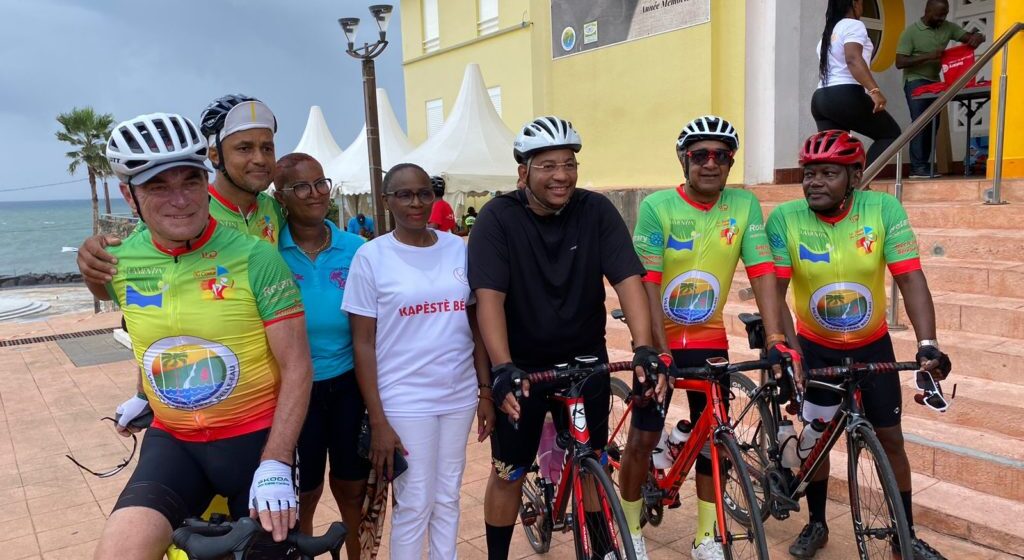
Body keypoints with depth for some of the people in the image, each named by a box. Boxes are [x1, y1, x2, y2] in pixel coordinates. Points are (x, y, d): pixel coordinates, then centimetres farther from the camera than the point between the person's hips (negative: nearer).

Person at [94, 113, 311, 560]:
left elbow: (296, 365, -15)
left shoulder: (256, 258, -16)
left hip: (256, 435, -3)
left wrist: (276, 464, -20)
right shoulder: (120, 262, -2)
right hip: (172, 438, 3)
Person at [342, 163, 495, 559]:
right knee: (414, 505, 5)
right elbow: (363, 344, -7)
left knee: (448, 499, 14)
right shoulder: (371, 256, -6)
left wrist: (487, 392, 5)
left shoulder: (458, 248, 3)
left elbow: (475, 325, 7)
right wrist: (377, 422, -10)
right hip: (403, 401, -3)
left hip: (459, 395, 3)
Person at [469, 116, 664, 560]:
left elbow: (628, 279, -17)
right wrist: (503, 367, -36)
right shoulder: (498, 217, -14)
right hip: (521, 366, -1)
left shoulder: (597, 211, -9)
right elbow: (490, 296, -23)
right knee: (509, 473, 9)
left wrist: (644, 349, -31)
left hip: (585, 360, 2)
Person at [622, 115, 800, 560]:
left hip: (710, 341, 3)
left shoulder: (744, 205, -6)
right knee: (642, 438, 1)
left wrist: (775, 338, -20)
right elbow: (647, 283, -20)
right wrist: (659, 350, -26)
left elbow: (762, 274, -10)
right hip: (660, 341, -2)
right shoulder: (657, 206, -15)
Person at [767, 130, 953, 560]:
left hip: (872, 345, 1)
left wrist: (927, 343, -33)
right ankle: (816, 524, 29)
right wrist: (786, 349, -32)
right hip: (815, 347, 0)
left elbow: (911, 279, -22)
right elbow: (775, 291, -22)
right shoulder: (785, 218, -21)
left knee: (891, 439, 8)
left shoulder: (884, 209, -19)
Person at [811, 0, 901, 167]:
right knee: (890, 133, 4)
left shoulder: (828, 32, 24)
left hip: (820, 98, 8)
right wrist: (874, 91, -28)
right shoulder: (853, 25, -2)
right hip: (845, 96, -8)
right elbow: (853, 59, -19)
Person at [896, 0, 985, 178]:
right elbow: (900, 62, -15)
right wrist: (927, 56, -25)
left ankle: (924, 167, 4)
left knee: (932, 124, 2)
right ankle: (918, 168, -16)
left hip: (935, 81, 6)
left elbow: (970, 37, 9)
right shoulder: (911, 31, -9)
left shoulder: (948, 27, 6)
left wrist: (977, 38, -16)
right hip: (915, 81, -6)